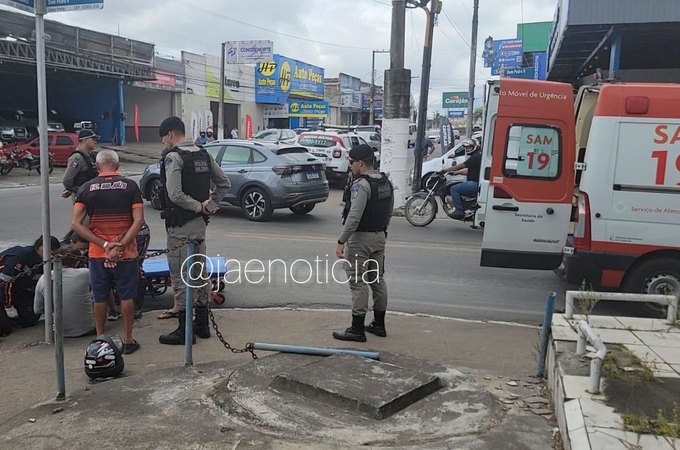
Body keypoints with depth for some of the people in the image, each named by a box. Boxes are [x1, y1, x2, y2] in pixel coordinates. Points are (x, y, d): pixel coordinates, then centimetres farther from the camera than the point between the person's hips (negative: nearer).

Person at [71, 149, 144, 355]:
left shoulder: (86, 188, 0)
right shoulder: (130, 186, -4)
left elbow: (76, 224, -7)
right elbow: (138, 220, -14)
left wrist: (104, 244, -12)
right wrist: (120, 246, -15)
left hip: (97, 253, 1)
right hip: (126, 253, -1)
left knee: (100, 298, 14)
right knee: (126, 296, 9)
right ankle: (127, 340, 15)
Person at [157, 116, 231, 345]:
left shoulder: (173, 157, -15)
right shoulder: (204, 155, 8)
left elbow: (175, 195, -25)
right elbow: (224, 184, 12)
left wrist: (199, 206, -13)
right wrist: (210, 206, 6)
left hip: (180, 227, -8)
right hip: (200, 224, 8)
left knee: (180, 277, 0)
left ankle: (184, 330, 7)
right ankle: (202, 324, 26)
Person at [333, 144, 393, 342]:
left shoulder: (362, 185, -19)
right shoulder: (386, 182, 9)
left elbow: (354, 217, -25)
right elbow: (389, 212, 16)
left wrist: (341, 241, -22)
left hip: (361, 238, -9)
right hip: (380, 236, 9)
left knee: (358, 283, -4)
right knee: (377, 279, 15)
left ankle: (357, 330, 1)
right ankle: (379, 324, 23)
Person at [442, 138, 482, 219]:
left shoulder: (475, 157, -13)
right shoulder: (477, 156, 21)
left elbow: (460, 166, -17)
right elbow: (469, 170, 28)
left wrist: (445, 170, -11)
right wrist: (456, 172, 22)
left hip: (475, 184, -11)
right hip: (476, 183, 11)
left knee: (454, 189, -18)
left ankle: (459, 210, -20)